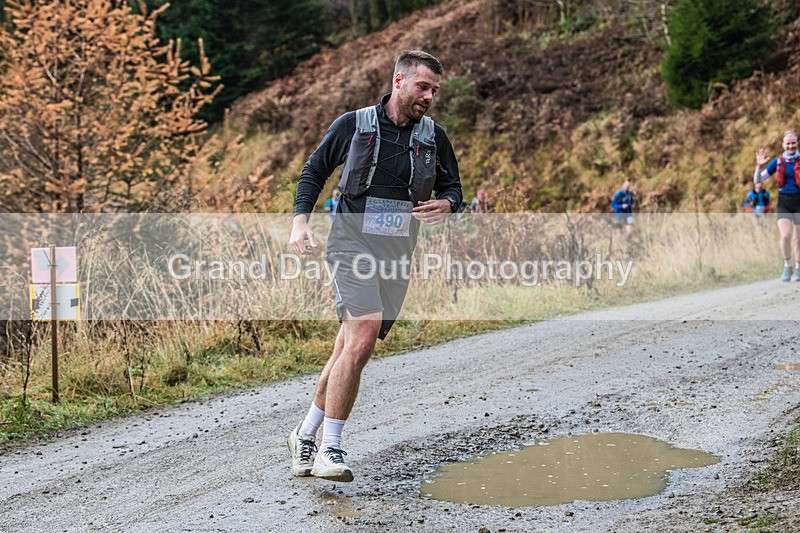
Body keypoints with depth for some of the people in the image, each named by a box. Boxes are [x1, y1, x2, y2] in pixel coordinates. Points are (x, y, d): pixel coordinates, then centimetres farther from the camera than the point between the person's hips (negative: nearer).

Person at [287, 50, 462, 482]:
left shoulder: (434, 137, 8)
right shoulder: (352, 125, 1)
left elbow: (452, 187, 17)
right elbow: (314, 171, 12)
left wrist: (445, 205, -7)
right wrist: (300, 219, -3)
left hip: (398, 252, 4)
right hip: (352, 242, -4)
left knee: (351, 349, 6)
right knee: (363, 337, -22)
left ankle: (306, 434, 24)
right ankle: (329, 448, -15)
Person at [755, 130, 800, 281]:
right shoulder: (777, 162, 3)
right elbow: (758, 180, 6)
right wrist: (759, 166, -11)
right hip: (783, 202, 1)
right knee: (785, 236, -16)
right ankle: (787, 266, 5)